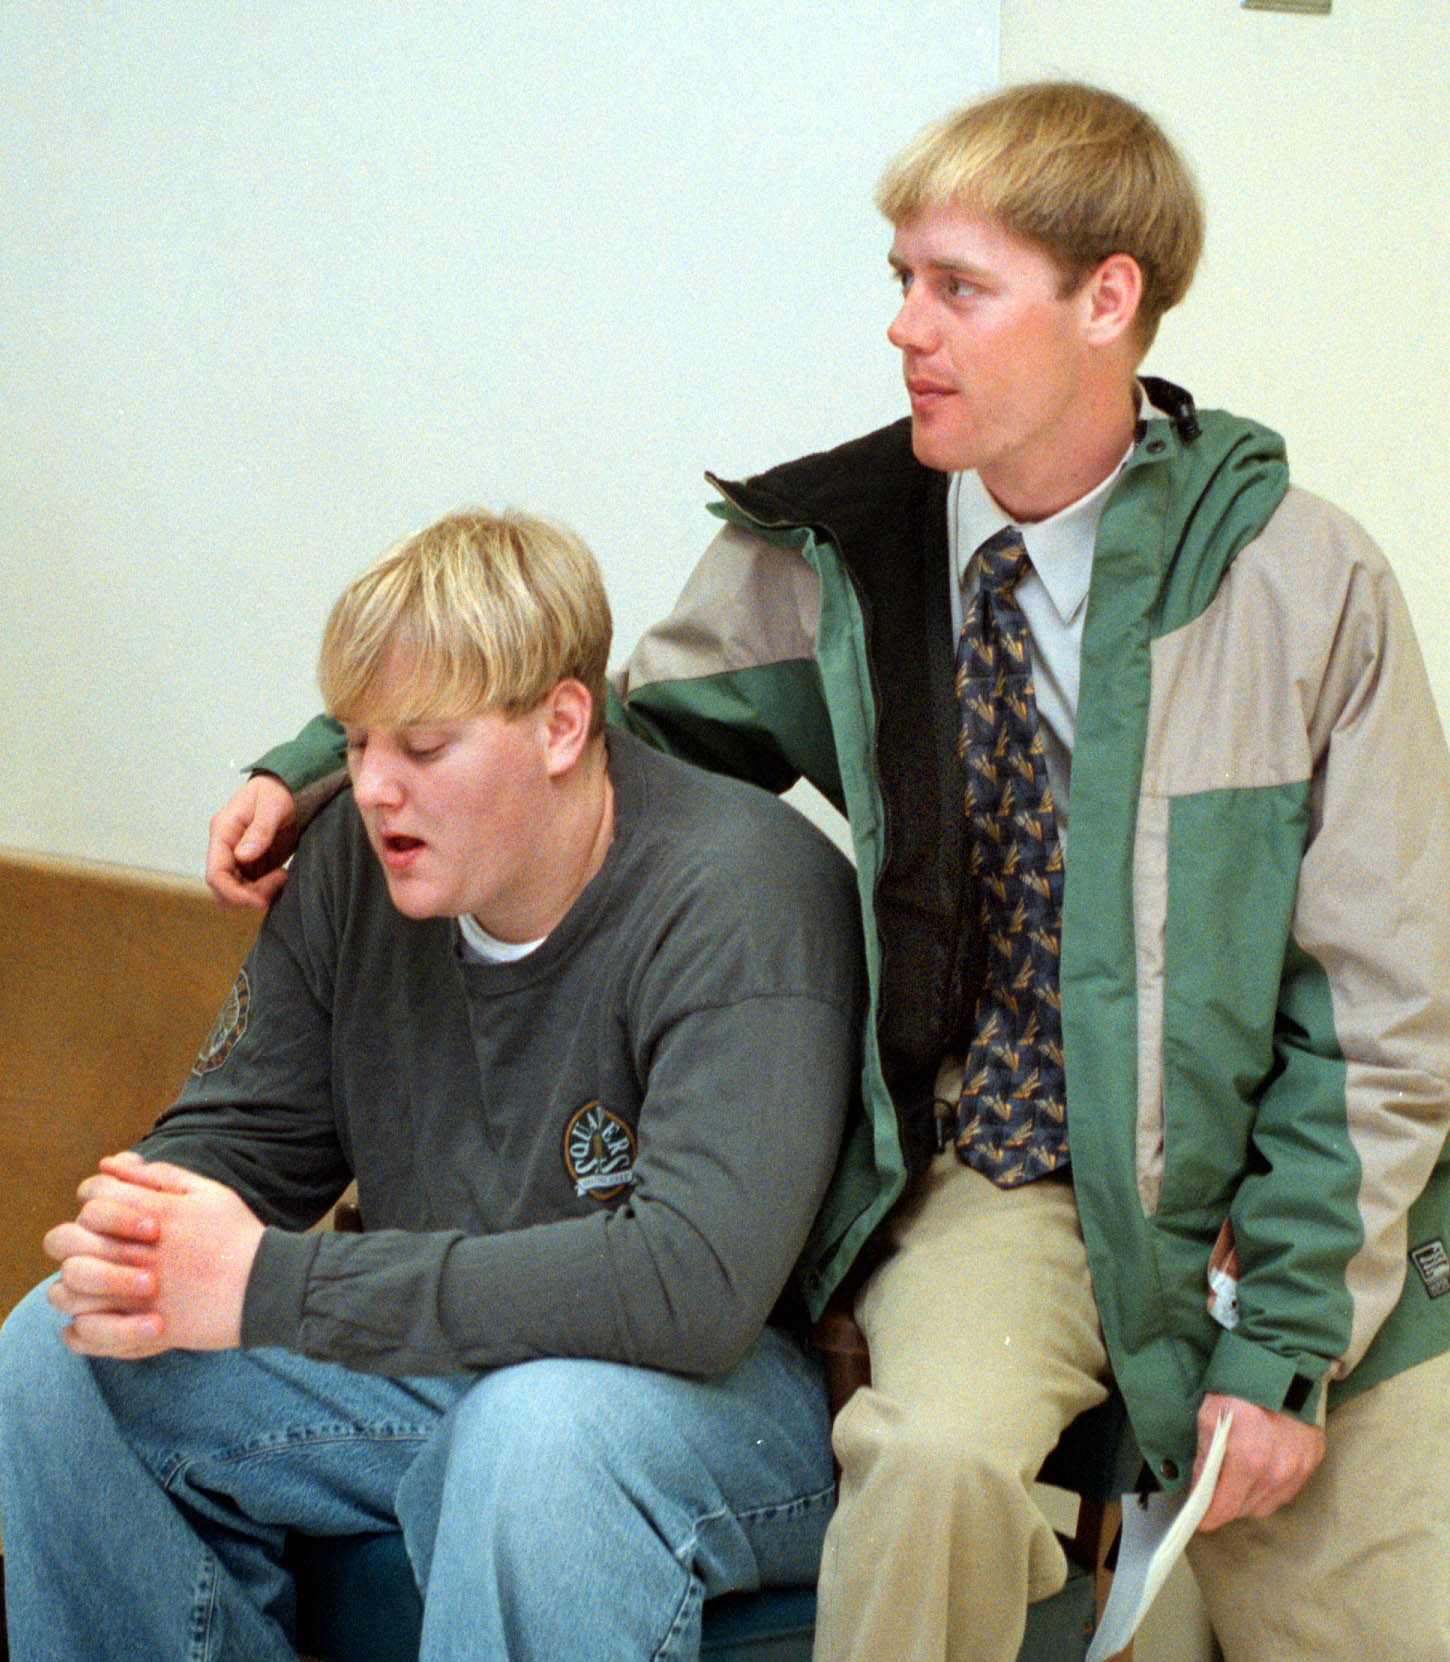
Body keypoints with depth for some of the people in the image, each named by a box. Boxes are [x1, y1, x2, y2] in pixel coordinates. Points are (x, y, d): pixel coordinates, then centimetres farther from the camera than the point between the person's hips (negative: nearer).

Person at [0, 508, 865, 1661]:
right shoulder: (357, 860, -1)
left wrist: (272, 1286, -32)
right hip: (439, 1353, 7)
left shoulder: (738, 892, -22)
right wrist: (135, 1236, -20)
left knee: (538, 1423, -40)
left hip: (728, 1387, -7)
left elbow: (696, 1278, -34)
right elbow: (241, 1134, 9)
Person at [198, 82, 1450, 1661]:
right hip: (1004, 1178, 0)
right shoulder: (834, 559, -3)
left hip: (1263, 1185, 0)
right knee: (933, 1453, -32)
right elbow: (610, 729, 16)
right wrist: (319, 764, 4)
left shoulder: (1305, 582, -9)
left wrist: (1284, 1346, -9)